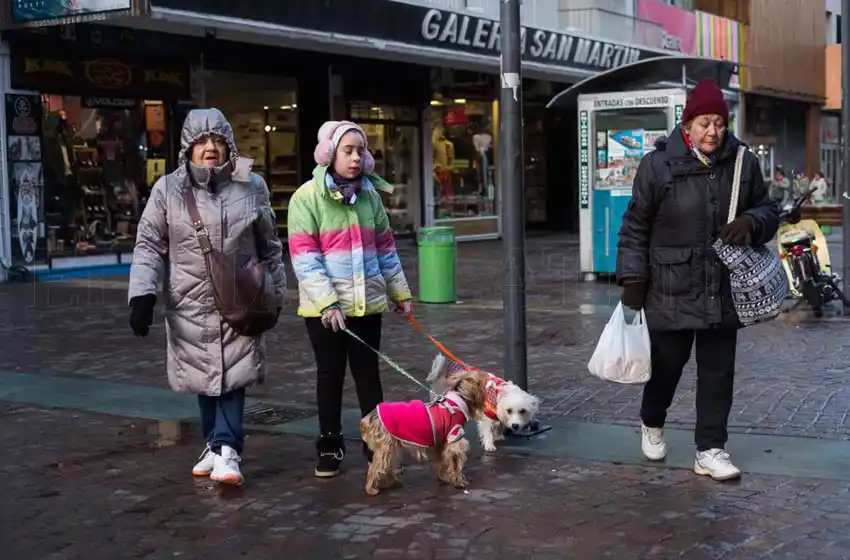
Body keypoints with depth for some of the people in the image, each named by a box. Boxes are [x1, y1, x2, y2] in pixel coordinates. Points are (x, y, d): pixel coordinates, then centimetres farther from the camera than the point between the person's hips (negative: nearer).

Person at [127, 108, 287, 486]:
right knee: (204, 376, 10)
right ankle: (218, 444, 25)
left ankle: (226, 450, -7)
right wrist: (142, 294, -12)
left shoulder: (251, 187, 0)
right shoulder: (168, 189, -3)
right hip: (191, 302, 1)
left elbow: (269, 246, 9)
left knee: (232, 375, -7)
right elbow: (149, 245, 0)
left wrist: (275, 294, 12)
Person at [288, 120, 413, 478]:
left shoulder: (369, 194, 6)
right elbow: (304, 258, -14)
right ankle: (330, 445, 21)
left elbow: (385, 248, 14)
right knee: (330, 374, 9)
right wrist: (326, 302, -21)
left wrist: (400, 291, 14)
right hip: (324, 306, -3)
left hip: (366, 302, 3)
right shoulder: (307, 197, -9)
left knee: (368, 372, 9)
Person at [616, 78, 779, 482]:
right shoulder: (658, 165, -8)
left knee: (718, 372, 7)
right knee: (667, 363, 10)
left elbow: (769, 211, 13)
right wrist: (632, 280, -7)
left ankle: (710, 450, 17)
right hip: (671, 290, -3)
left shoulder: (743, 163, 1)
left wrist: (751, 222, -11)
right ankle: (651, 423, 39)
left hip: (723, 291, 3)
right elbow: (635, 227, -3)